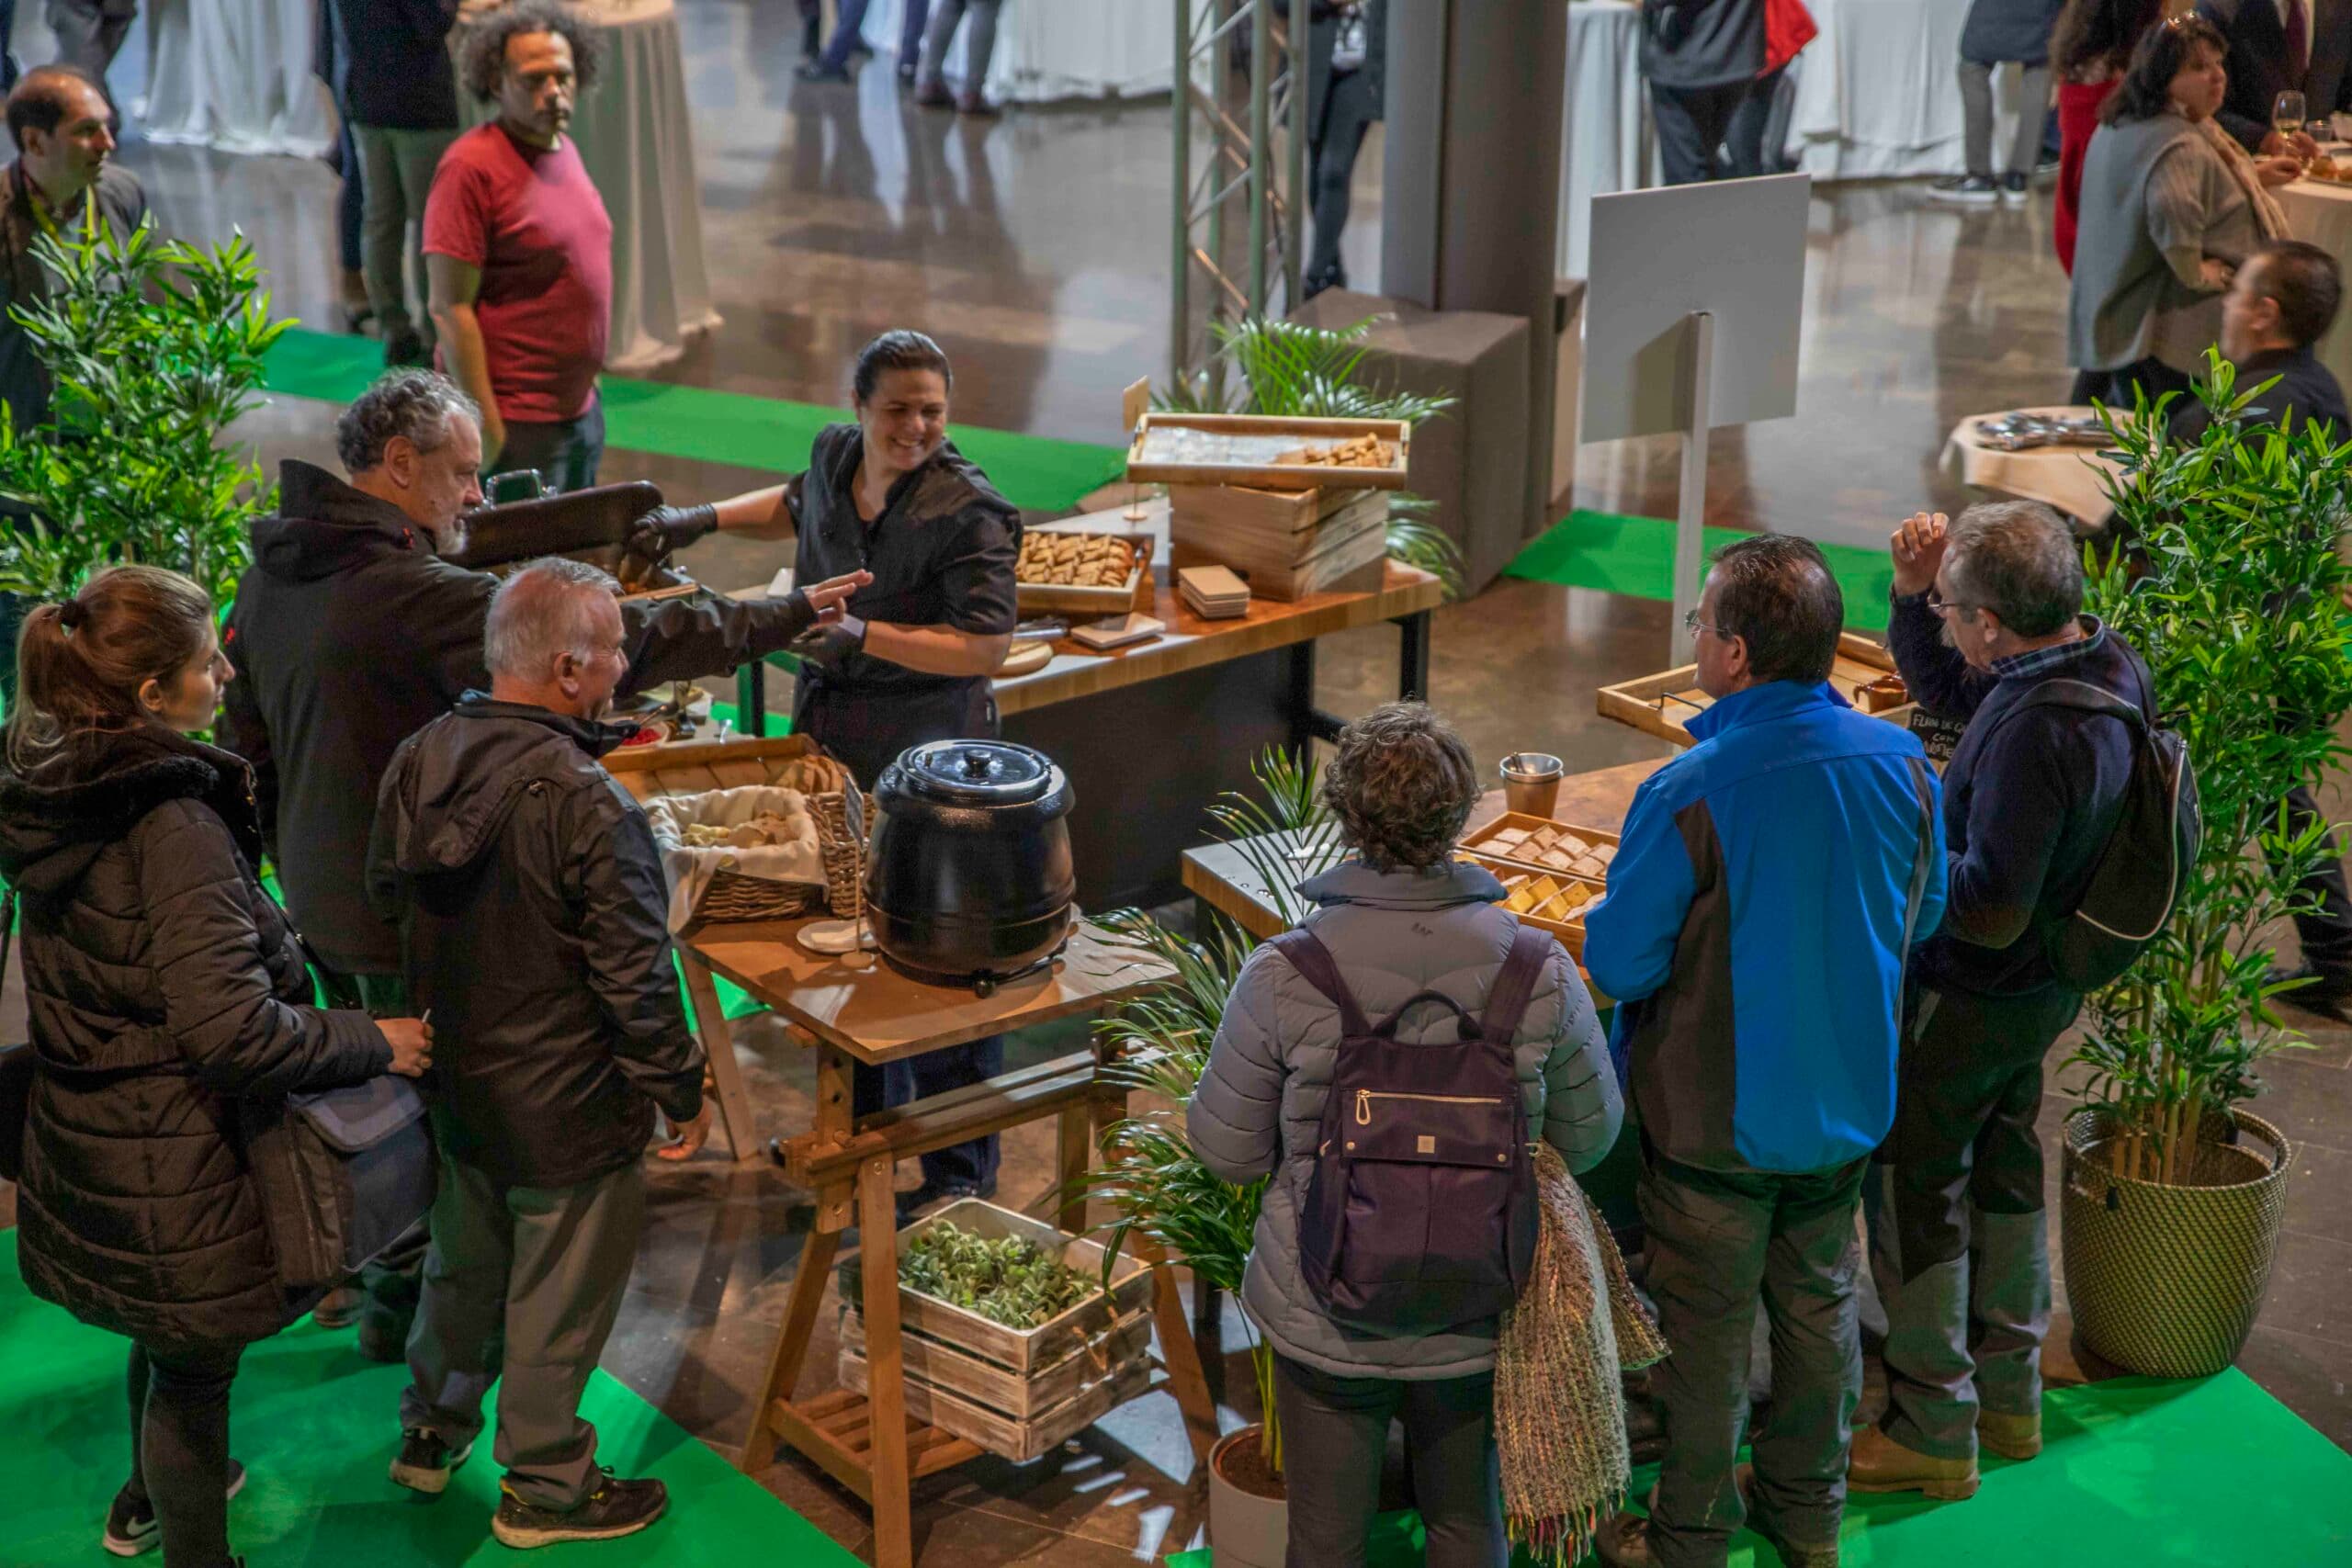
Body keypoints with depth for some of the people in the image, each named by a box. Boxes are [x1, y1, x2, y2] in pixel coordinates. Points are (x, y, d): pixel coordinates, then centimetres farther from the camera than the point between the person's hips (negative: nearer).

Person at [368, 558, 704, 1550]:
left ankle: (431, 1432, 45)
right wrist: (681, 1091, -8)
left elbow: (386, 896, 9)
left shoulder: (417, 761, -7)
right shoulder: (588, 807, -29)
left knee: (463, 1262, 28)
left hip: (451, 1082, 7)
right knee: (557, 1301, 12)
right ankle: (542, 1488, 29)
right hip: (564, 1108, -7)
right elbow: (636, 979, -23)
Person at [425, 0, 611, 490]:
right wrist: (485, 427, -20)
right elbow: (450, 309, -18)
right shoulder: (471, 167, -16)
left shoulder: (566, 151, 9)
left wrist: (586, 378, 17)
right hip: (515, 423, -8)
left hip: (580, 409, 8)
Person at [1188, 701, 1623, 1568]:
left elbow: (1226, 1153, -10)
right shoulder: (1537, 973, -17)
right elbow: (1588, 1137, -3)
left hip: (1324, 1322, -1)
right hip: (1476, 1320, 1)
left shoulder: (1282, 979, -22)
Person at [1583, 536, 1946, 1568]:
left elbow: (1619, 962, -20)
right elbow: (1923, 914, 4)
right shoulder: (1902, 764, -12)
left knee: (1704, 1327, 12)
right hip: (1846, 1098, 5)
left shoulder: (1689, 795, -29)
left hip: (1715, 1115, -5)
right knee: (1818, 1304, 23)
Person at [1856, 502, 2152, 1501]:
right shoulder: (2109, 662, -5)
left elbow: (1991, 910, -31)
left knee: (1913, 1190, 6)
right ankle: (2008, 1397, 38)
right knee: (2003, 1167, 23)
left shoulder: (2035, 733, -34)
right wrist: (1913, 588, -4)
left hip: (1970, 999, -9)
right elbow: (1942, 688, 10)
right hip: (2041, 983, 10)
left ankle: (1934, 1434, 18)